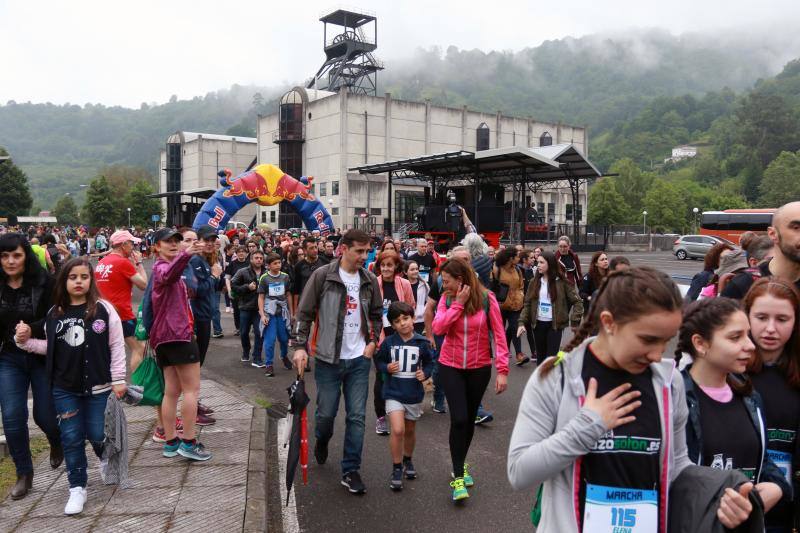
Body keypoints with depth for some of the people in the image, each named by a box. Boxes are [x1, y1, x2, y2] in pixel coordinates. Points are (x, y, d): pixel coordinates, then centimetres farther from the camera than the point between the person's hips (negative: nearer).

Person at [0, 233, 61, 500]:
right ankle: (24, 473, 19)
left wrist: (31, 331, -29)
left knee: (45, 415, 4)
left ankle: (57, 443, 41)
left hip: (43, 358, -3)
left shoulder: (44, 283, -12)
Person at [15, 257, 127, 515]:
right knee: (71, 438, 7)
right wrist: (26, 341, -2)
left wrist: (118, 380, -7)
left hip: (98, 387, -3)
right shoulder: (55, 313, 3)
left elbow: (117, 346, -6)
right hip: (65, 389, 3)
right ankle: (77, 488, 21)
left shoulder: (103, 309, -8)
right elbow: (50, 348, 14)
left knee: (97, 435, 6)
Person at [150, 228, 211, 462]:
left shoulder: (162, 267, 23)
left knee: (172, 390, 10)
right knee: (192, 389, -7)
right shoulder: (162, 267, -9)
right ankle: (188, 442, -6)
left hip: (163, 337, 10)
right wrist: (186, 254, -54)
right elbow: (170, 274, -35)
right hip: (178, 333, -10)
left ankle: (170, 442, 13)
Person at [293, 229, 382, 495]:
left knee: (356, 416, 3)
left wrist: (373, 341, 4)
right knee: (326, 413, 7)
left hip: (359, 359, 3)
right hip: (329, 358, -2)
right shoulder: (322, 275, -8)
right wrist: (300, 346, -12)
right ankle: (322, 441, 42)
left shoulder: (370, 280, 3)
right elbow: (305, 313, -4)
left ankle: (351, 471, 14)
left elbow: (377, 314, 16)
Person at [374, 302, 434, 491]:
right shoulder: (388, 342, -8)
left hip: (414, 394, 2)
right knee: (397, 430, -16)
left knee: (410, 431, 18)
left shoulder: (421, 343, -6)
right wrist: (386, 368, -14)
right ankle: (396, 469, 2)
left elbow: (429, 363, 7)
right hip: (393, 393, -2)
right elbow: (379, 361, 5)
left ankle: (408, 460, 43)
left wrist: (425, 373, -12)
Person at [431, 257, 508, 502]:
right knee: (459, 418, -10)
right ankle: (458, 476, 2)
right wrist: (458, 303, -20)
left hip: (479, 368, 0)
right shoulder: (447, 298, -3)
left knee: (469, 419, 13)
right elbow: (438, 328, -17)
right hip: (451, 367, 0)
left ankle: (460, 464, 36)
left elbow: (498, 335, -10)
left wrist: (502, 369, -14)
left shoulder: (486, 298, -11)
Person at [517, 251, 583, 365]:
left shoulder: (562, 282, -6)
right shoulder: (534, 282, 4)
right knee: (540, 356, 12)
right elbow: (527, 304, 5)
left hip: (555, 324, -4)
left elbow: (577, 301, -4)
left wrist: (575, 321, -13)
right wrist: (522, 322, -5)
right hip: (538, 324, 4)